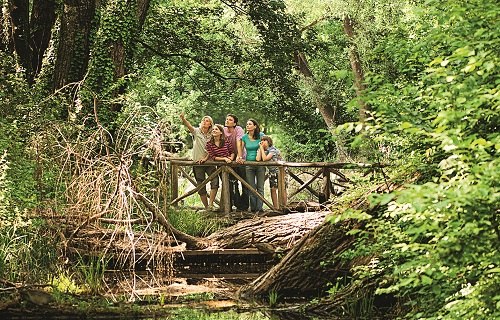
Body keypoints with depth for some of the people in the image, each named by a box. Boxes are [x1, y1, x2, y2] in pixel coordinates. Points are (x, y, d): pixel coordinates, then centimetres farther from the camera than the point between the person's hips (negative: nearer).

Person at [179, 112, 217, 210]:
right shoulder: (196, 131, 1)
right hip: (197, 162, -1)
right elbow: (189, 126, -19)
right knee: (201, 186, 2)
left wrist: (206, 158, -14)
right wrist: (183, 119, -40)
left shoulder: (211, 135, 8)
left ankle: (211, 204, -13)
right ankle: (206, 207, 11)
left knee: (215, 181, -18)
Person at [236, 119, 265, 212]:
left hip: (260, 163, -2)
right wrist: (240, 157, -7)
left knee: (260, 187, -1)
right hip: (248, 164, 2)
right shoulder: (244, 137, 4)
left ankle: (259, 207, 1)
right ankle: (253, 207, 8)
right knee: (251, 188, 3)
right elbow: (241, 149, 9)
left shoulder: (261, 136, -2)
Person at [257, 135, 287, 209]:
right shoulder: (262, 150, 0)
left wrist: (262, 148, -22)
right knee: (273, 189, 1)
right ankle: (276, 207, 6)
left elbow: (265, 159, -30)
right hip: (272, 172, 6)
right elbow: (258, 159, -17)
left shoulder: (273, 149, -19)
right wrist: (260, 148, -13)